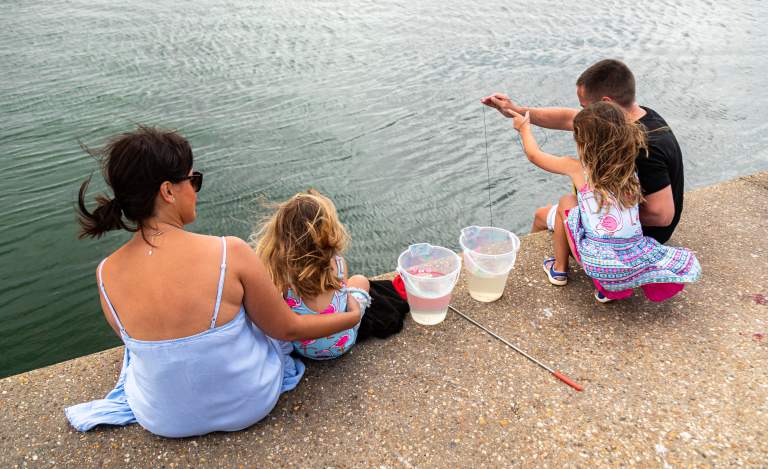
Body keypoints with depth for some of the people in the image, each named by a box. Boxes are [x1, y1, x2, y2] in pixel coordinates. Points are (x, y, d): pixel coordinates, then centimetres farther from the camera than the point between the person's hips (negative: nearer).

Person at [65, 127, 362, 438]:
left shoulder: (106, 273, -17)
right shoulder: (230, 253, -29)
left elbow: (133, 337, 3)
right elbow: (287, 329, -15)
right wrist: (352, 317, 2)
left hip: (164, 421, 3)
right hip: (250, 403, -2)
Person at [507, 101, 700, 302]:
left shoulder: (578, 169, 0)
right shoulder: (629, 169, 10)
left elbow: (534, 155, 16)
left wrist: (524, 127, 34)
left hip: (600, 265, -3)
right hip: (637, 261, 3)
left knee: (566, 202, 17)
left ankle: (559, 269, 29)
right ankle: (612, 288, 17)